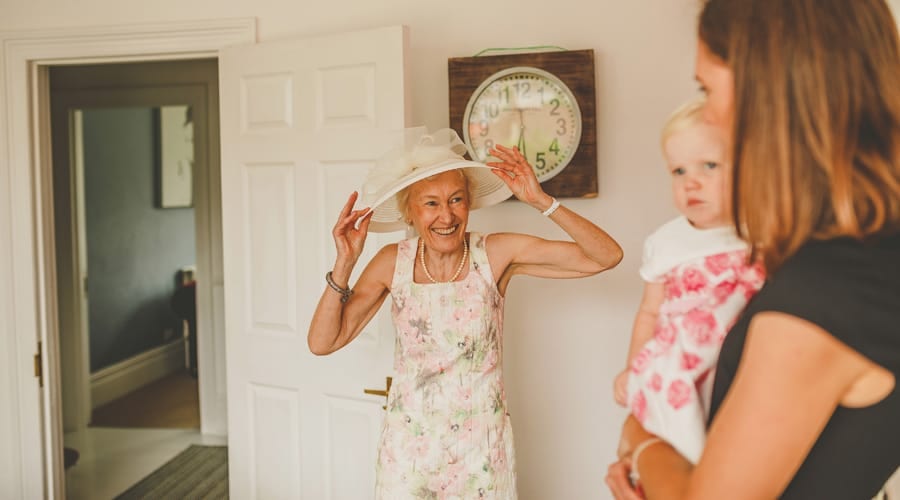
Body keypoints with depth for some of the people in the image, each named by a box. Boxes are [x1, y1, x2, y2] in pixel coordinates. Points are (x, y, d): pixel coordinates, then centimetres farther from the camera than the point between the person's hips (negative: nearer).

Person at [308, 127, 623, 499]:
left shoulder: (497, 254, -12)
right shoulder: (393, 262, -8)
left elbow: (606, 256, -16)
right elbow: (322, 342, -7)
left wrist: (541, 201, -24)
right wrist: (344, 264, -18)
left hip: (480, 446, -1)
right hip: (408, 448, 1)